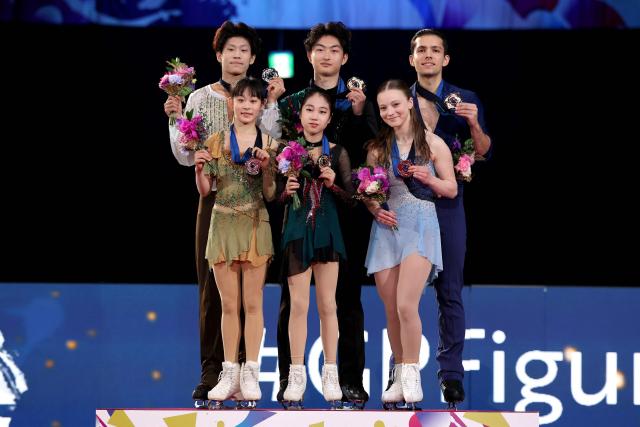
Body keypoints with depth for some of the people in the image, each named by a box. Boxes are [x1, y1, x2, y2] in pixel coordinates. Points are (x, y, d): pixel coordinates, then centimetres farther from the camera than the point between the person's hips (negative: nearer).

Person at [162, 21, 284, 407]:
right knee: (213, 284, -3)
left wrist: (271, 103, -9)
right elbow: (187, 157, 3)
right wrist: (177, 119, -8)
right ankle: (211, 375, 0)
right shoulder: (200, 98, 6)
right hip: (214, 198, 0)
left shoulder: (264, 97, 7)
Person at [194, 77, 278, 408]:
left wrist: (266, 167, -15)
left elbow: (270, 194, 1)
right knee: (229, 304, 4)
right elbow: (205, 191, 5)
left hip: (255, 225, -1)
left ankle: (250, 374, 4)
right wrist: (199, 169, -14)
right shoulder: (216, 141, 4)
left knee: (252, 302, 1)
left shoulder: (268, 144, 2)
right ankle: (230, 373, 8)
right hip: (223, 224, 1)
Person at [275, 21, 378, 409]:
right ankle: (289, 380, 4)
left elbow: (372, 152, -1)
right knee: (293, 297, 0)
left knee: (347, 297, 1)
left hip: (347, 210, 0)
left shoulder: (360, 101, 9)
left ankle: (351, 381, 3)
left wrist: (359, 114, -13)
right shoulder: (292, 103, 10)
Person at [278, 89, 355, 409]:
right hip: (296, 229, -1)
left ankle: (330, 376, 9)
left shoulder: (337, 153, 3)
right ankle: (297, 375, 4)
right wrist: (286, 190, -15)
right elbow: (273, 196, 6)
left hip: (327, 230, 1)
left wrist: (333, 184, -13)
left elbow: (351, 198, 5)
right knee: (299, 304, -1)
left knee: (327, 304, 4)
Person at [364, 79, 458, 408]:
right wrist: (376, 210, -4)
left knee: (406, 305, -18)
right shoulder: (377, 148, 10)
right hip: (387, 227, 4)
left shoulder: (432, 143, 1)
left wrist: (429, 179, -13)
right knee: (391, 309, 4)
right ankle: (399, 376, 15)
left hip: (420, 225, -4)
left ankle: (411, 375, -6)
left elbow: (451, 189, 5)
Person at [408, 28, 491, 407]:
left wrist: (473, 124, -12)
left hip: (448, 203, 0)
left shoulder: (466, 101, 7)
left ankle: (451, 373, 3)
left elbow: (484, 152, 4)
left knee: (450, 291, 0)